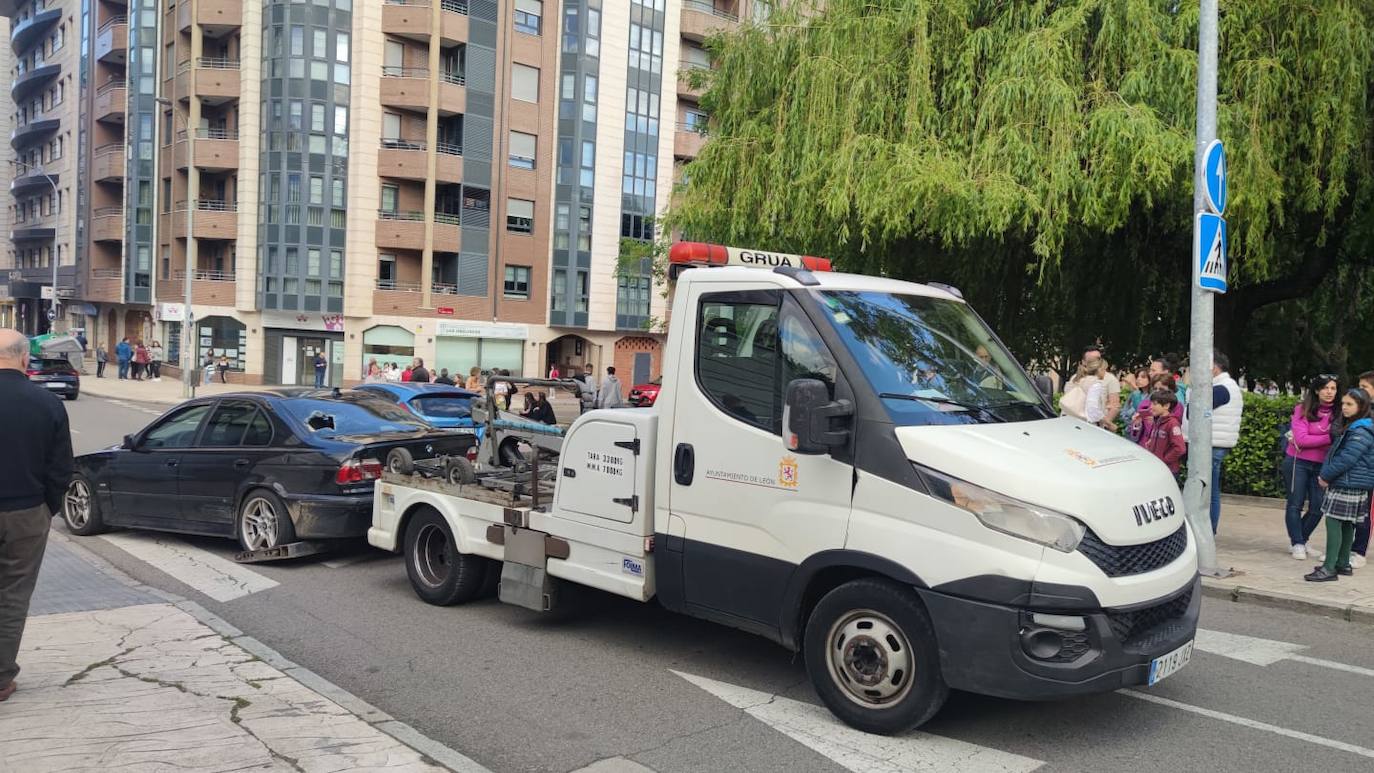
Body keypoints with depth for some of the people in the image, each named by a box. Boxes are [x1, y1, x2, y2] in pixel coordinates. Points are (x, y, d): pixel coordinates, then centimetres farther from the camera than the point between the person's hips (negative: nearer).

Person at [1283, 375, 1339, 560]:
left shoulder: (1338, 413, 0)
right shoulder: (1303, 410, -9)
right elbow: (1301, 439, -16)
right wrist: (1329, 438, -21)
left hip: (1322, 465, 3)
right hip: (1298, 462, -3)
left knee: (1318, 507, 5)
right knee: (1295, 504, 2)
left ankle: (1299, 541, 23)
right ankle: (1297, 544, 14)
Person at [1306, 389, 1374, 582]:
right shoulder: (1348, 427, 15)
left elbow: (1347, 458, -22)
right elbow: (1334, 452, 18)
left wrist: (1326, 476, -13)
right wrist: (1325, 474, 5)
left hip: (1348, 486, -10)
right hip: (1346, 484, 10)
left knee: (1333, 522, -10)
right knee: (1346, 525, 15)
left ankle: (1330, 569, -10)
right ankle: (1343, 564, 24)